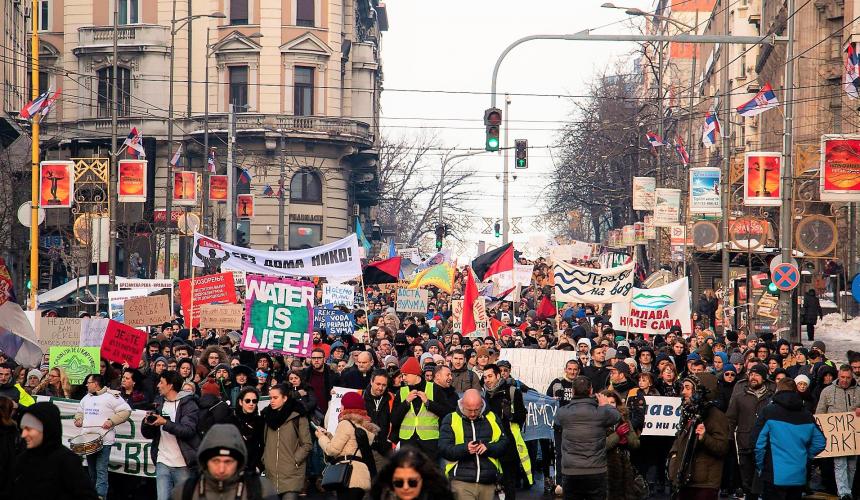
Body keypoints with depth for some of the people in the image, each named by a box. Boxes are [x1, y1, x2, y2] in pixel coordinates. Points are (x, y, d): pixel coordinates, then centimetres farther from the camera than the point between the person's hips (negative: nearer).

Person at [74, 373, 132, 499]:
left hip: (103, 441, -7)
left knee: (101, 471, -12)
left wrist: (112, 421, -18)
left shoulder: (111, 396, -9)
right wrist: (78, 419, 9)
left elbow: (126, 411, -10)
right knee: (91, 471, 15)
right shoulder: (86, 398, 15)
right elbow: (81, 412, 30)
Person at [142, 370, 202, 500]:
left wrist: (165, 423, -25)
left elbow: (188, 430, -17)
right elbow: (147, 434, 14)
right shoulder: (158, 403, 13)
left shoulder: (188, 404, -4)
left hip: (183, 465, -4)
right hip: (162, 462, 4)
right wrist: (147, 422, -8)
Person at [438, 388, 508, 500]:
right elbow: (443, 449, -4)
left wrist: (488, 447, -13)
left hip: (488, 482, 3)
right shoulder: (451, 419, 3)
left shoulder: (492, 418, 11)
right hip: (461, 481, -3)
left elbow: (503, 444, 8)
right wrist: (464, 449, -21)